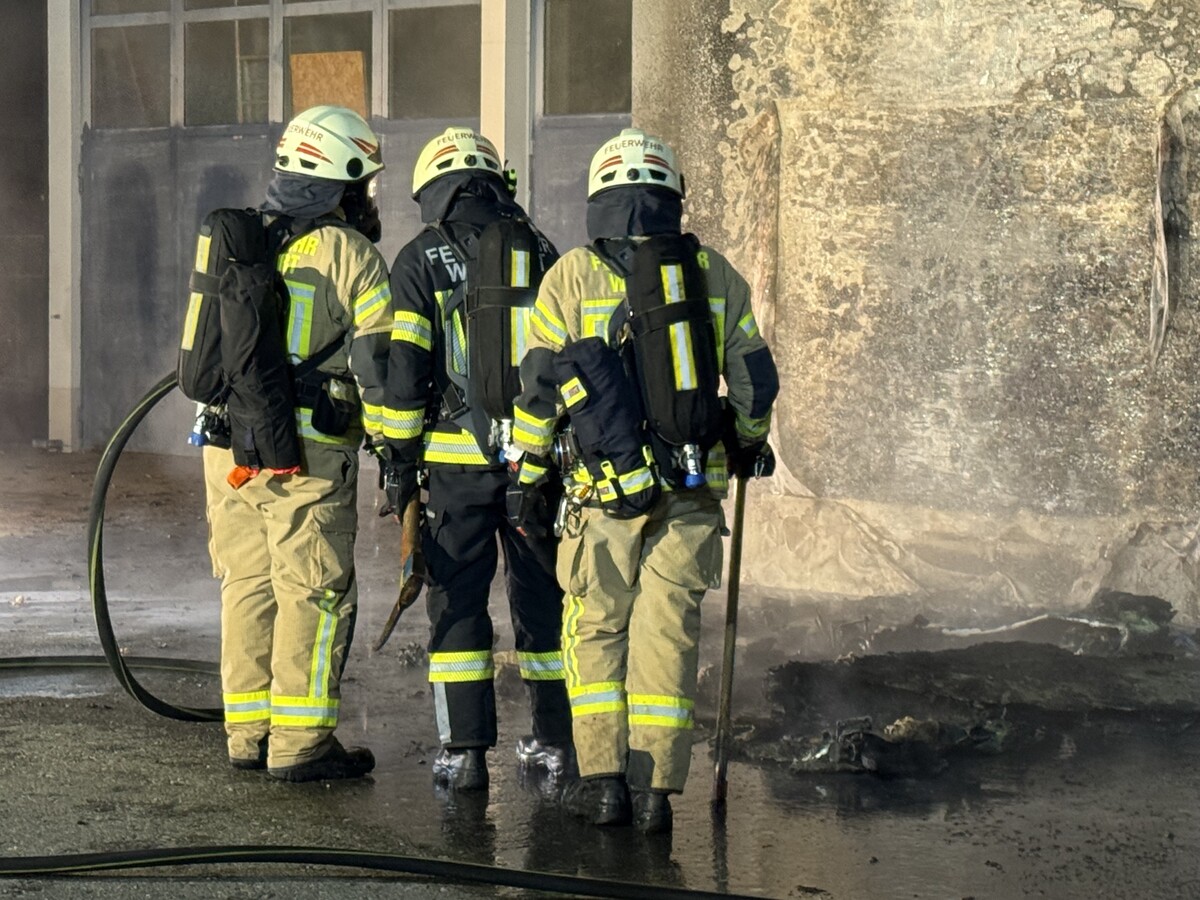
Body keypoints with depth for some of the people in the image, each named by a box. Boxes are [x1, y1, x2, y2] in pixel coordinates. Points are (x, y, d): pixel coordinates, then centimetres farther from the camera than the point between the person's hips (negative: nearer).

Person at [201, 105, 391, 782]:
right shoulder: (351, 256, -7)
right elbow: (376, 364, -11)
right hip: (308, 451, -6)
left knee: (248, 583, 14)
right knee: (314, 593, 0)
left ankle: (248, 732, 20)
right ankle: (299, 743, 1)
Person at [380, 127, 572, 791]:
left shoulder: (421, 260, -1)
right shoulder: (538, 252, 7)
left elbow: (405, 370, -6)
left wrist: (400, 463, 0)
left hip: (458, 458, -3)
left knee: (457, 600, 3)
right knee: (541, 595, 13)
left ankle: (465, 752, 0)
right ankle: (554, 740, 19)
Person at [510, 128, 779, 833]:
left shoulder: (573, 277, -2)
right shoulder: (715, 275, 6)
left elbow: (540, 384, -1)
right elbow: (753, 377, 11)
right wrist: (751, 443, 30)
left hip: (609, 486, -2)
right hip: (696, 483, 2)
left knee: (596, 628, 11)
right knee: (668, 631, 6)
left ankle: (605, 779, 6)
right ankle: (655, 788, 4)